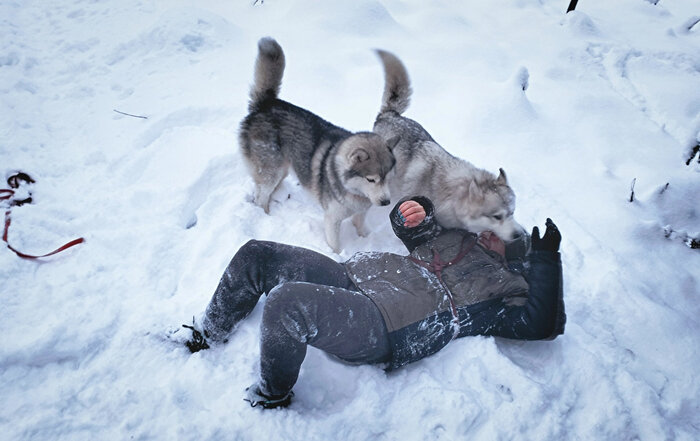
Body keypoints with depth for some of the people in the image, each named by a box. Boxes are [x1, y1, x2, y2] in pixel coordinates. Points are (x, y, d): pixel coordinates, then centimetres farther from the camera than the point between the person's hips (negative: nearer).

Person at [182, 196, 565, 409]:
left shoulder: (503, 288, 9)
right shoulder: (455, 236, 27)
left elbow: (542, 324, -5)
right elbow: (409, 228, 32)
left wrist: (545, 259, -5)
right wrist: (415, 210, 8)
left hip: (382, 326, -8)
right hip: (355, 274, 8)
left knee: (286, 303, -34)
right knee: (256, 256, -1)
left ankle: (271, 397, -4)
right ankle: (207, 336, 20)